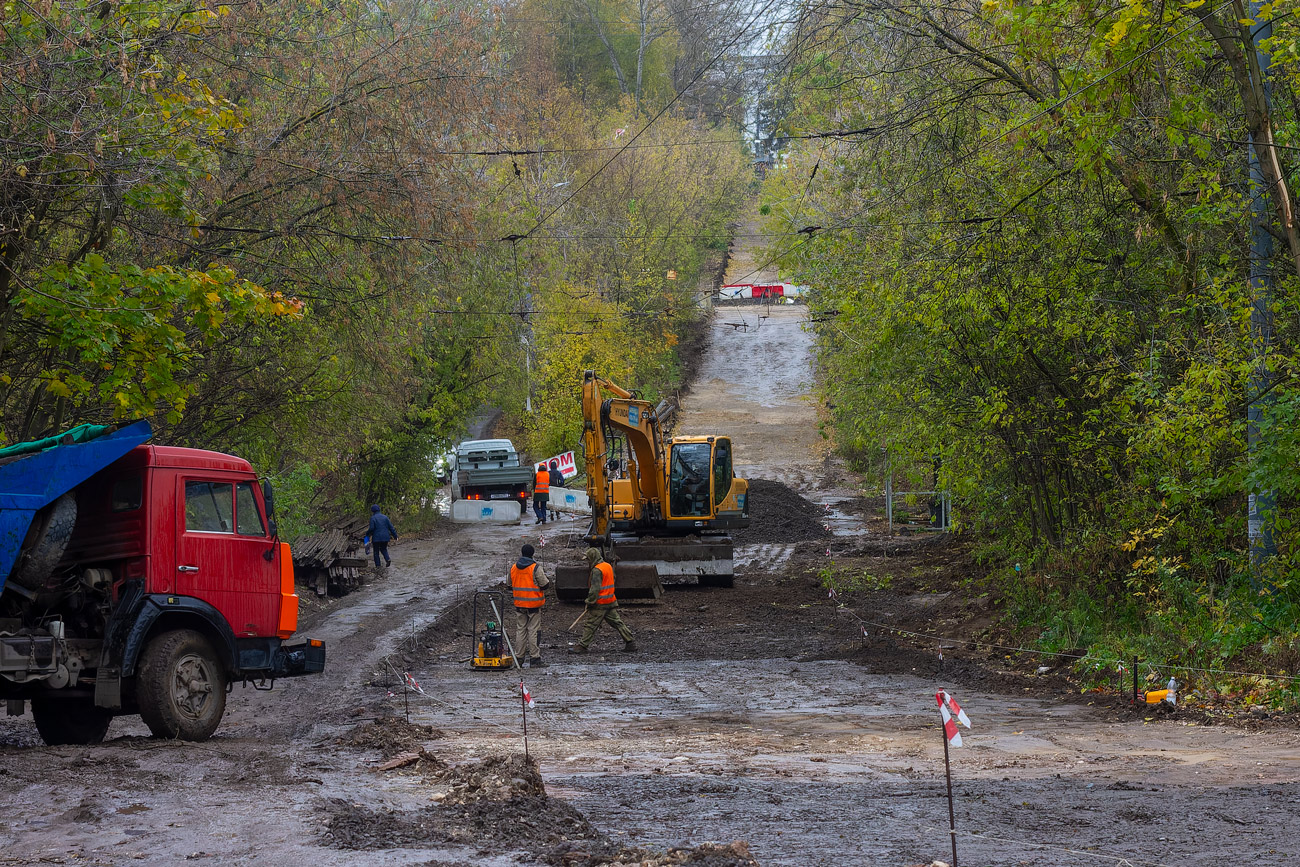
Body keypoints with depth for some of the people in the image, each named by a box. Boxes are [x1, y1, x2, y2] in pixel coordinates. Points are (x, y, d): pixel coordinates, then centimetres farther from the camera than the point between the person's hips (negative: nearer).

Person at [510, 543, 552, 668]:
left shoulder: (513, 567, 3)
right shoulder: (536, 568, -14)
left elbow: (510, 585, 12)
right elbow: (545, 585, -12)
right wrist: (545, 576, 9)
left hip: (519, 604, 4)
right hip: (534, 604, -4)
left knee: (520, 630, 11)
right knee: (533, 631, -1)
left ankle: (519, 657, 12)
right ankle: (534, 658, -1)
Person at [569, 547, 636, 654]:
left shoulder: (597, 570, -17)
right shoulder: (609, 566, 11)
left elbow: (595, 589, -22)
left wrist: (589, 602, -13)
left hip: (600, 604, -9)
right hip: (611, 601, 9)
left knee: (590, 625, -2)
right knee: (617, 622, 12)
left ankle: (582, 646, 2)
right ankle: (630, 642, 11)